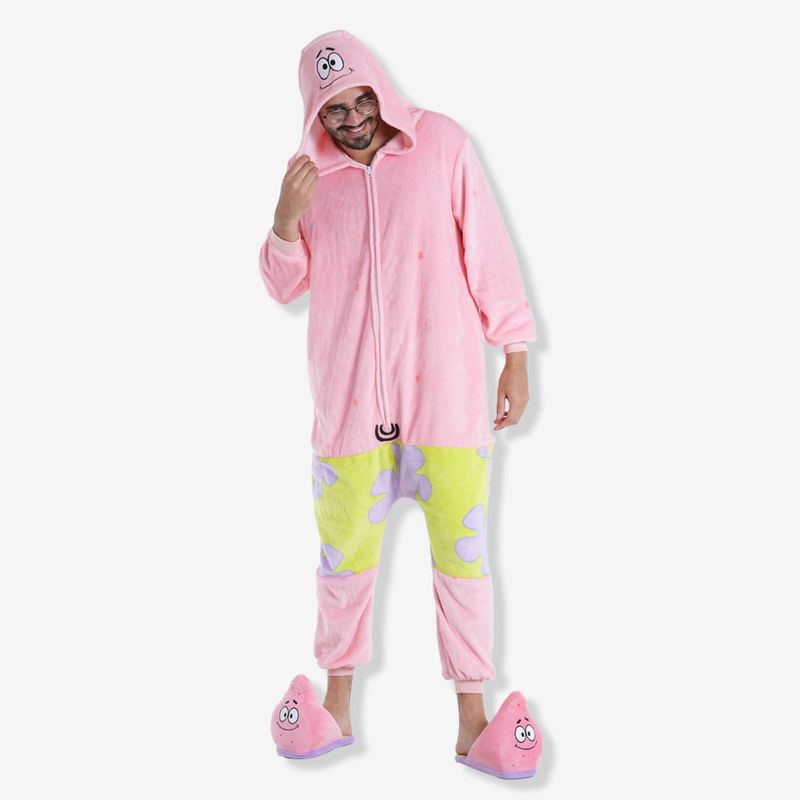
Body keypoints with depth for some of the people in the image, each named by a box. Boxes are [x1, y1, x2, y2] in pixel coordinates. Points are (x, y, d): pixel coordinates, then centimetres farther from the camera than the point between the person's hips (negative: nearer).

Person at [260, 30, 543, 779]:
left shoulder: (442, 144, -2)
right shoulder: (309, 171, 5)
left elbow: (488, 252, -1)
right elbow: (284, 286, 8)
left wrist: (516, 358, -3)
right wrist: (285, 220, -11)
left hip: (445, 388, -2)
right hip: (349, 396, 2)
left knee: (461, 549, 3)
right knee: (345, 551, 10)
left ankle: (471, 710, 16)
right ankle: (339, 702, 27)